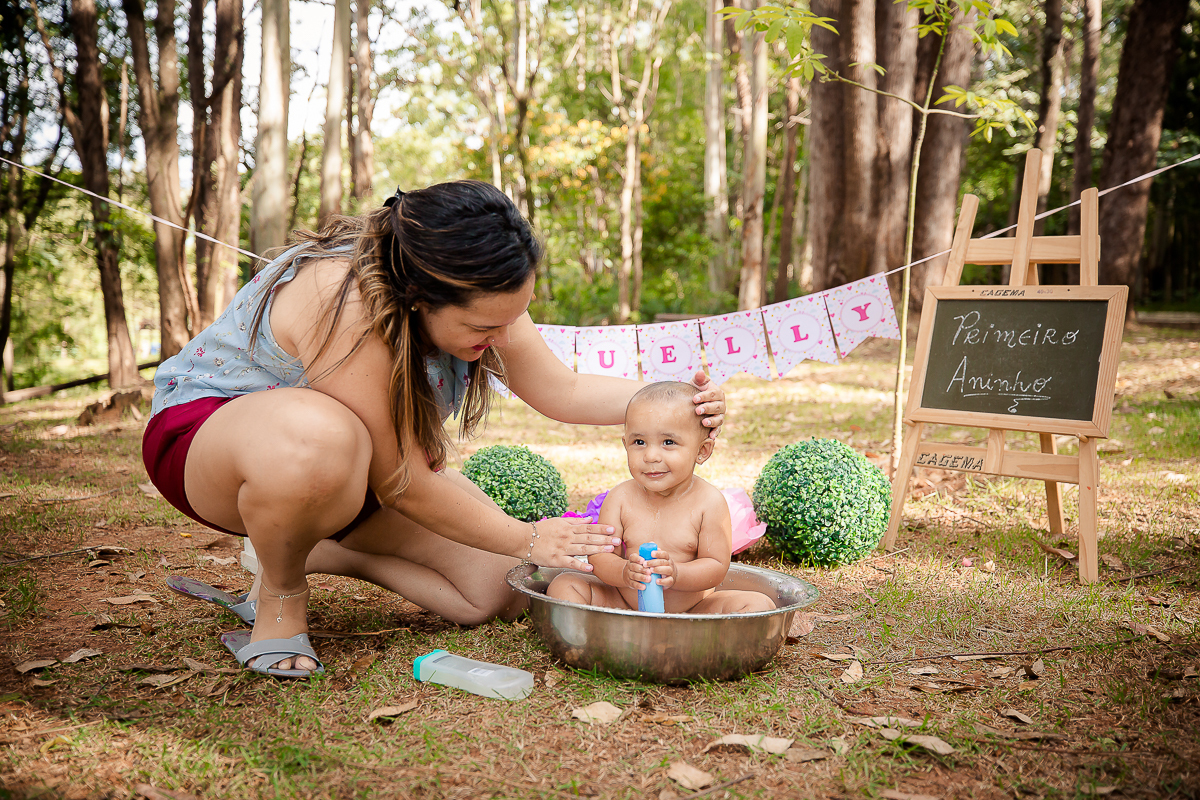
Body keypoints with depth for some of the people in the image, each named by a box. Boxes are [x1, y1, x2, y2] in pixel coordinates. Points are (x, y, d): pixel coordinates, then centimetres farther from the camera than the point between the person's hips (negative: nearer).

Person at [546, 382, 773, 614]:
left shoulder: (710, 501, -12)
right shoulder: (620, 498, -6)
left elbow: (717, 566, -13)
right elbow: (598, 555, -10)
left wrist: (676, 574, -32)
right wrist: (624, 572, -33)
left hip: (692, 608, -1)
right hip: (624, 604, 2)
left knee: (760, 603, -21)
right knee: (563, 584, -14)